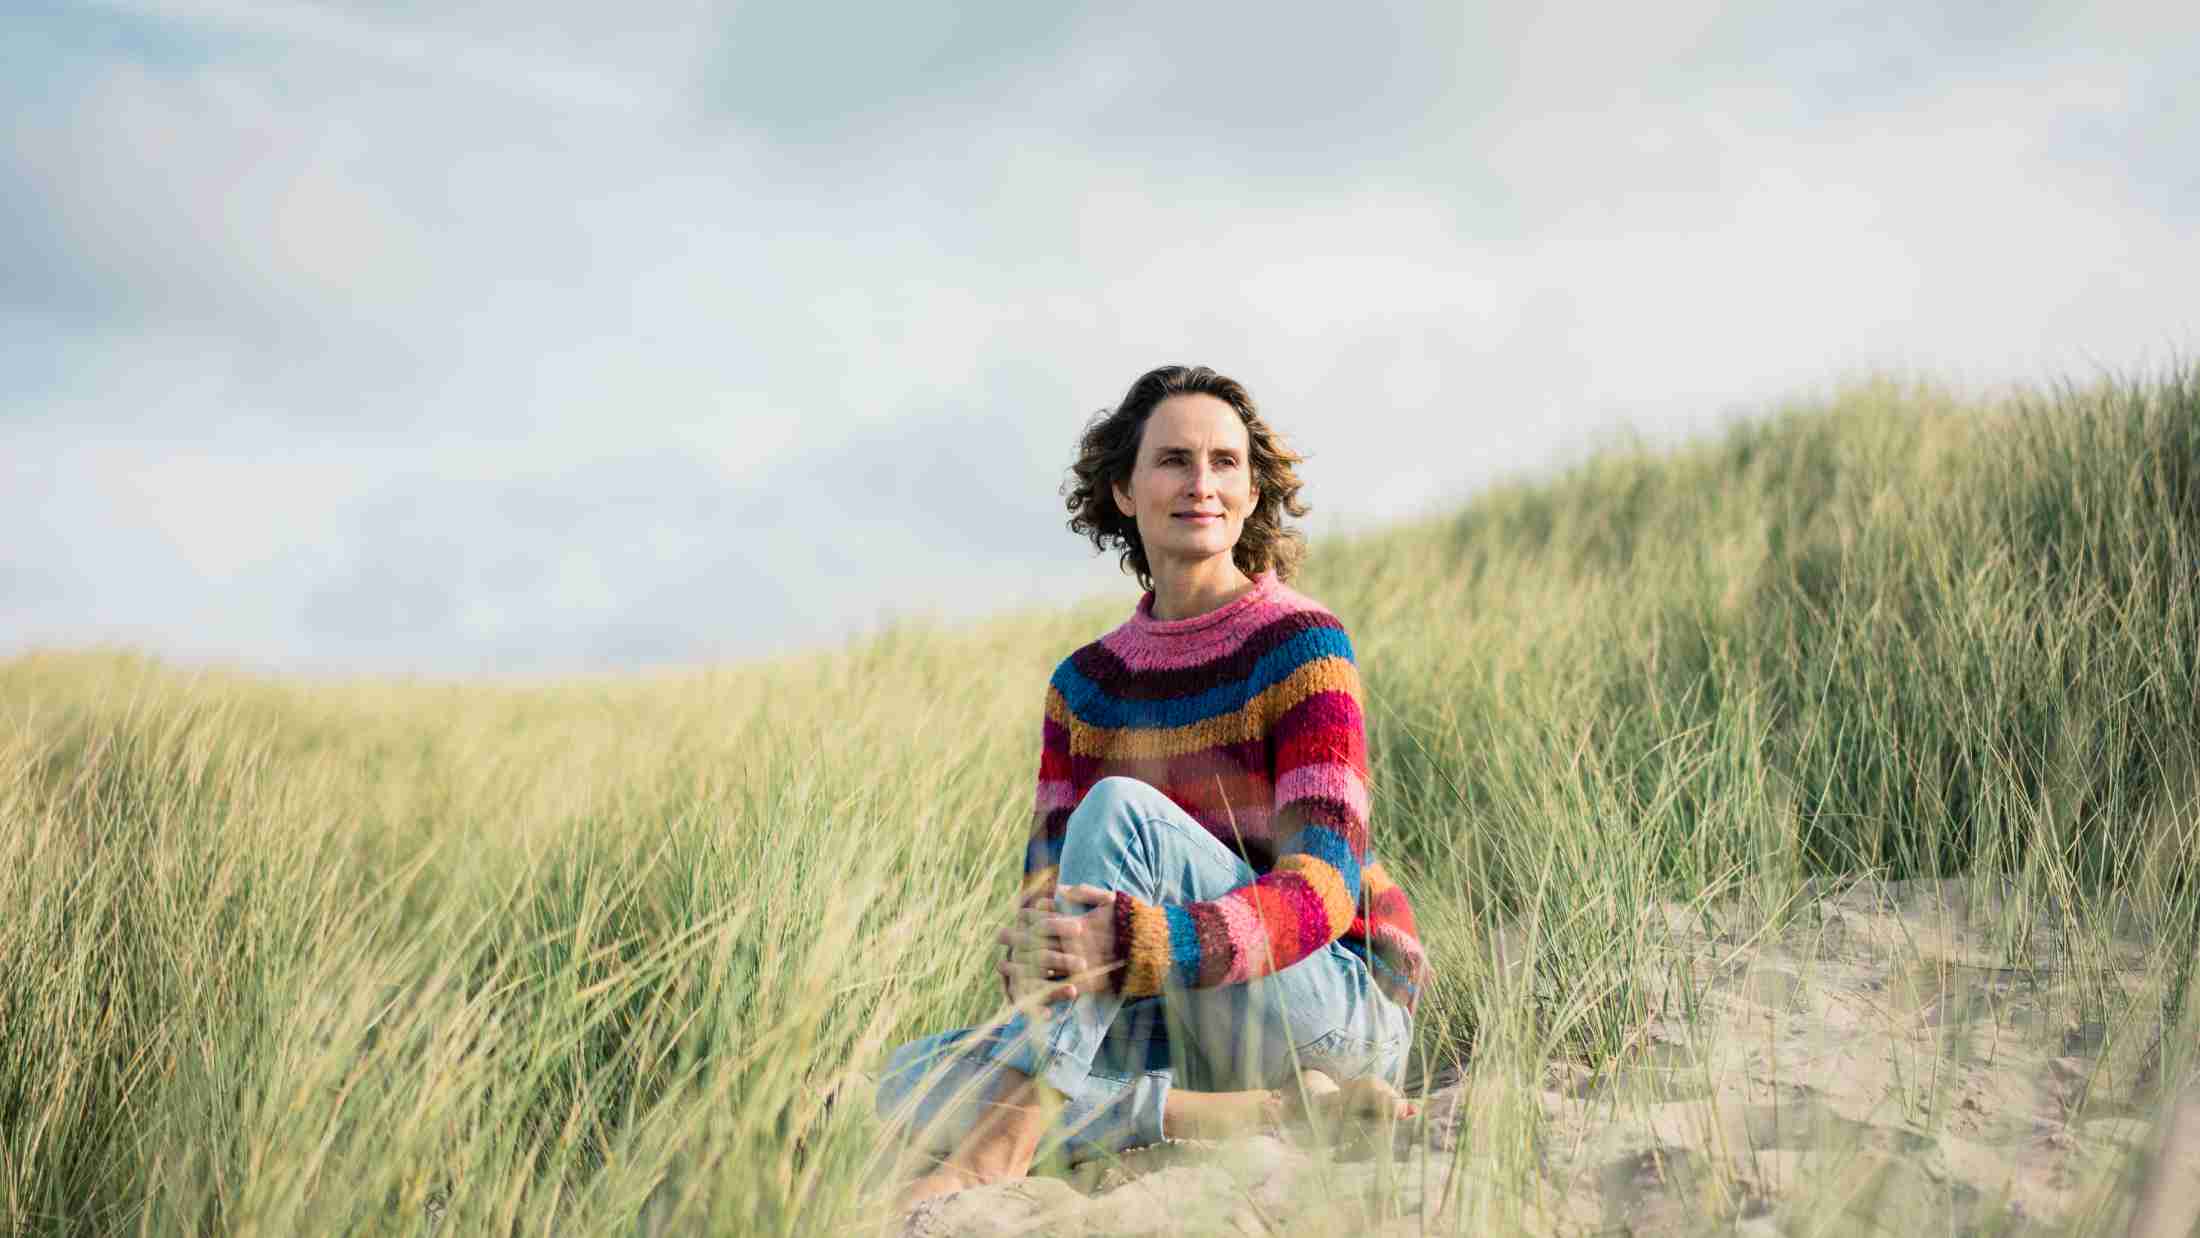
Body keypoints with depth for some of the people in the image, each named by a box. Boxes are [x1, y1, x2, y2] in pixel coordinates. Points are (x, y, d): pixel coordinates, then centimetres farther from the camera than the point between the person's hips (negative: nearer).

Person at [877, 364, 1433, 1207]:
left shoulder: (1301, 646, -11)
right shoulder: (1085, 684, 7)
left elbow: (1324, 883, -22)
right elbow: (1048, 872, 1)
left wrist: (1139, 943, -39)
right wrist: (1030, 947, -25)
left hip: (1336, 1015, -6)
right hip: (1183, 1028, 6)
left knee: (1118, 810, -28)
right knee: (910, 1083, -16)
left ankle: (1000, 1148, -34)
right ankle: (1258, 1115, -23)